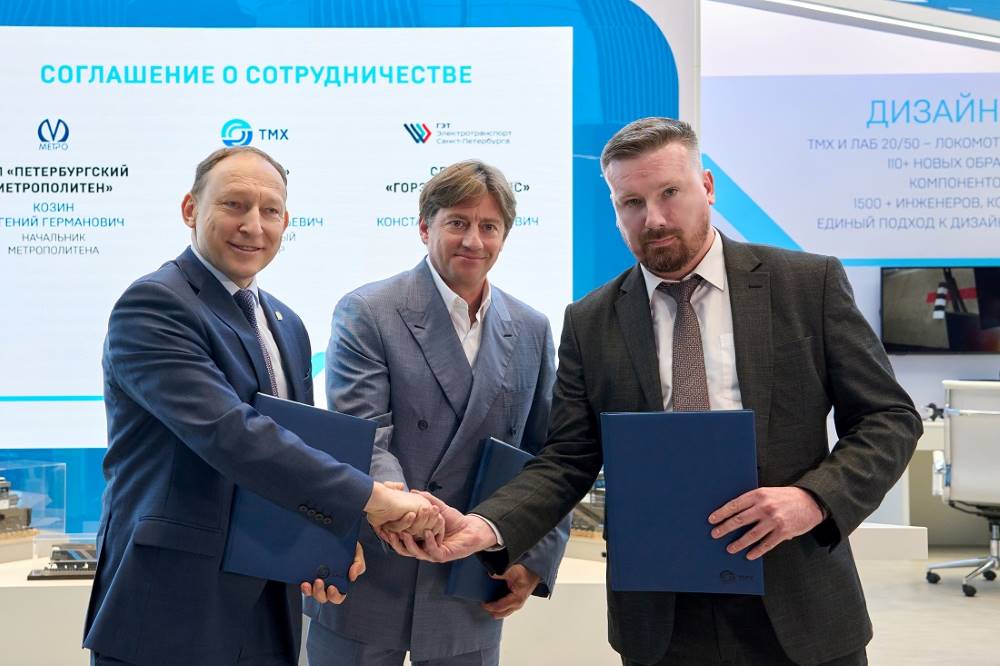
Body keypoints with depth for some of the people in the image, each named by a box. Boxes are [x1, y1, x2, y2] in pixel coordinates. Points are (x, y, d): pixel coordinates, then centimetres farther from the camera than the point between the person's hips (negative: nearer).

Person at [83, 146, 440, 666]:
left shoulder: (287, 326, 12)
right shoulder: (152, 305, -13)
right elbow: (228, 434, -25)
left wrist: (338, 537, -4)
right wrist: (372, 499, -24)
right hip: (171, 612, -7)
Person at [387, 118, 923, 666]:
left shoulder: (810, 283, -2)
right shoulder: (590, 323, 3)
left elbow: (890, 416, 0)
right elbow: (565, 462, 2)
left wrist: (816, 498, -17)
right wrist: (486, 527, -16)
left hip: (798, 611, -1)